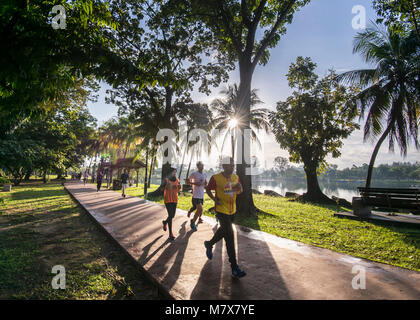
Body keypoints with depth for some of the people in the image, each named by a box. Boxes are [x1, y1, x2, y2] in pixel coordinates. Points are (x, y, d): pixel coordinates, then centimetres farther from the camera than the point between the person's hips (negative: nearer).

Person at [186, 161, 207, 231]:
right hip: (196, 195, -7)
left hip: (202, 195, 7)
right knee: (200, 209, -14)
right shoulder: (194, 174, -9)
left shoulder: (204, 175, 10)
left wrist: (205, 183, -5)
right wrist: (195, 183, -15)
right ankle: (193, 222, 5)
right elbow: (187, 181, -2)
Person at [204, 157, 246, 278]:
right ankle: (234, 267, -2)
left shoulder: (235, 177, 3)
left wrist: (239, 188, -10)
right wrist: (214, 199, -16)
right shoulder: (216, 178, -13)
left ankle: (209, 244, 52)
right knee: (230, 236, -10)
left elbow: (239, 192, 14)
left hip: (232, 210, 7)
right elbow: (208, 189, 0)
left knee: (223, 231, 23)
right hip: (221, 210, -7)